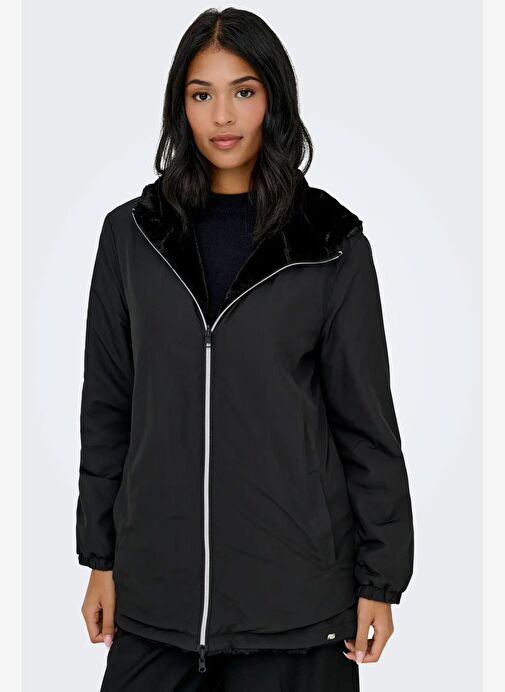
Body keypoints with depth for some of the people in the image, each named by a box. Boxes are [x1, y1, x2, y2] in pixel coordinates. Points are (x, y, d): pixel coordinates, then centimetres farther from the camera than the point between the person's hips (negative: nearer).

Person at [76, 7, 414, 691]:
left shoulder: (331, 243, -2)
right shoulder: (133, 234, 3)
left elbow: (367, 421, -1)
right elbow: (107, 406, 7)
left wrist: (380, 581, -1)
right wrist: (100, 559, 7)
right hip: (156, 588, 2)